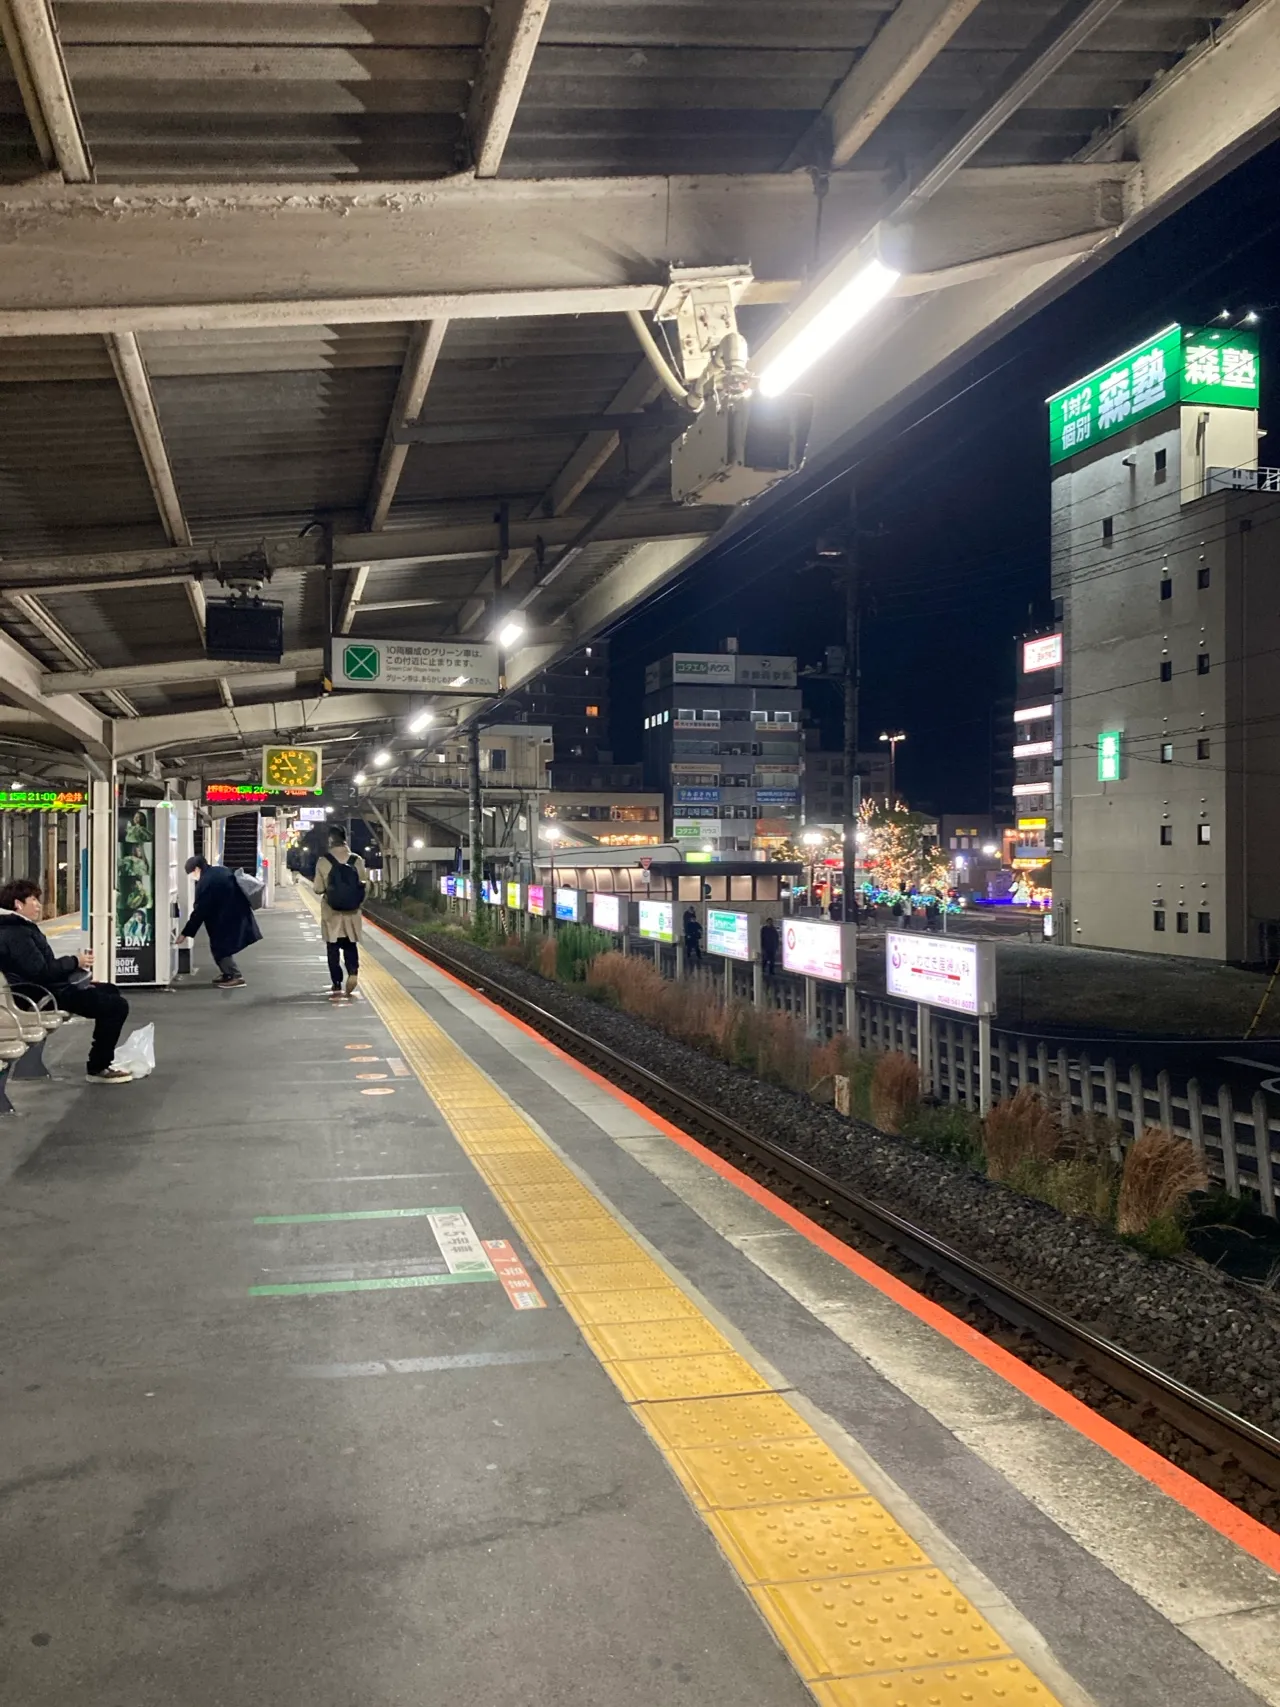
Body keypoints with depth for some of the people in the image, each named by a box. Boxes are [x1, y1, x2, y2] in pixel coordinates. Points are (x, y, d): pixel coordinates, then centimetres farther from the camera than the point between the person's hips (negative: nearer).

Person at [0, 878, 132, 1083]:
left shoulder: (18, 929, 16)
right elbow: (41, 971, -27)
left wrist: (72, 965, 4)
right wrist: (74, 961, -14)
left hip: (49, 988, 11)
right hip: (41, 996, -11)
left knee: (109, 990, 24)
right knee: (117, 1005, -15)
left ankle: (102, 1058, 22)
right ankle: (97, 1068, -5)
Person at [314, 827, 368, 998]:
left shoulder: (323, 861, -10)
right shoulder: (357, 860, -5)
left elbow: (318, 889, -8)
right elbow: (365, 886, -1)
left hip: (331, 912, -1)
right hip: (352, 912, 1)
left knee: (333, 947, 10)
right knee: (350, 944, 14)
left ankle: (336, 984, 11)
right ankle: (353, 971, -11)